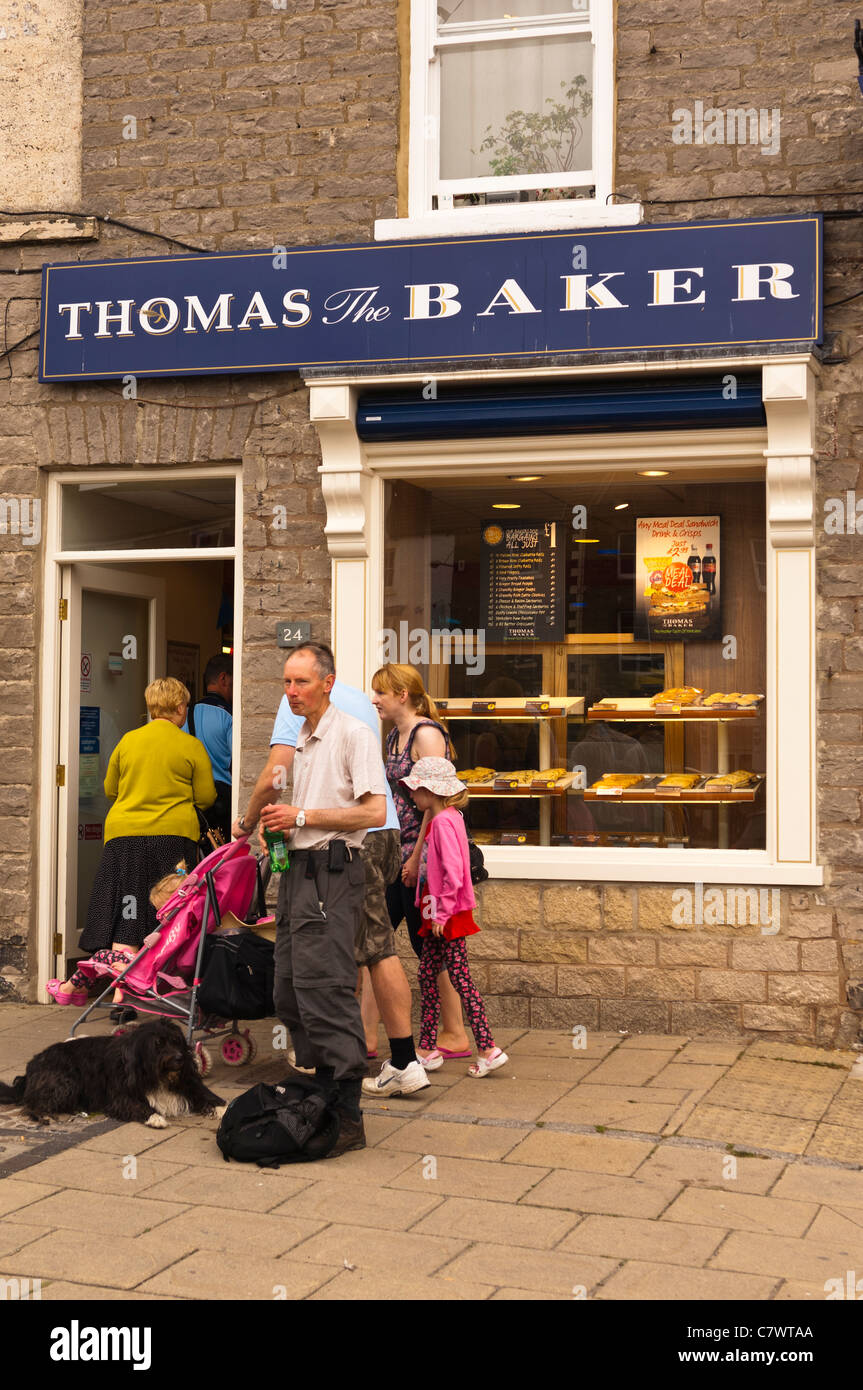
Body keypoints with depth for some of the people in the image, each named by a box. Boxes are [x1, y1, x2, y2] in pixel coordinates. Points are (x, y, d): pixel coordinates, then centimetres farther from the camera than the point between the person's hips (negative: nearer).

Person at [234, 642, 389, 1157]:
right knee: (290, 993, 8)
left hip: (332, 873, -9)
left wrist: (304, 815, -14)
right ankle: (323, 1091, 17)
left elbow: (374, 812, -15)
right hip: (299, 869, 10)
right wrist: (279, 824, 16)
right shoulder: (301, 741, 20)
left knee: (324, 990, -14)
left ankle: (348, 1116, -11)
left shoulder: (354, 734, -8)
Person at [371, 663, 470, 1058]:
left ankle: (455, 1036, 11)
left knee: (426, 944, -1)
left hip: (421, 854, -9)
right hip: (397, 855, 9)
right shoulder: (394, 737, 16)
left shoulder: (427, 734, -12)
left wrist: (417, 858, -19)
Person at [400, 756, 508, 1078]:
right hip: (439, 915, 10)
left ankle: (488, 1049, -5)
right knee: (427, 976, 12)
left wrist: (443, 912, -20)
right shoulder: (440, 819, 14)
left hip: (449, 917, -10)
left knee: (461, 979, -7)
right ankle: (427, 1049, 19)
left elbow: (453, 872, -24)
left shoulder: (444, 821, -17)